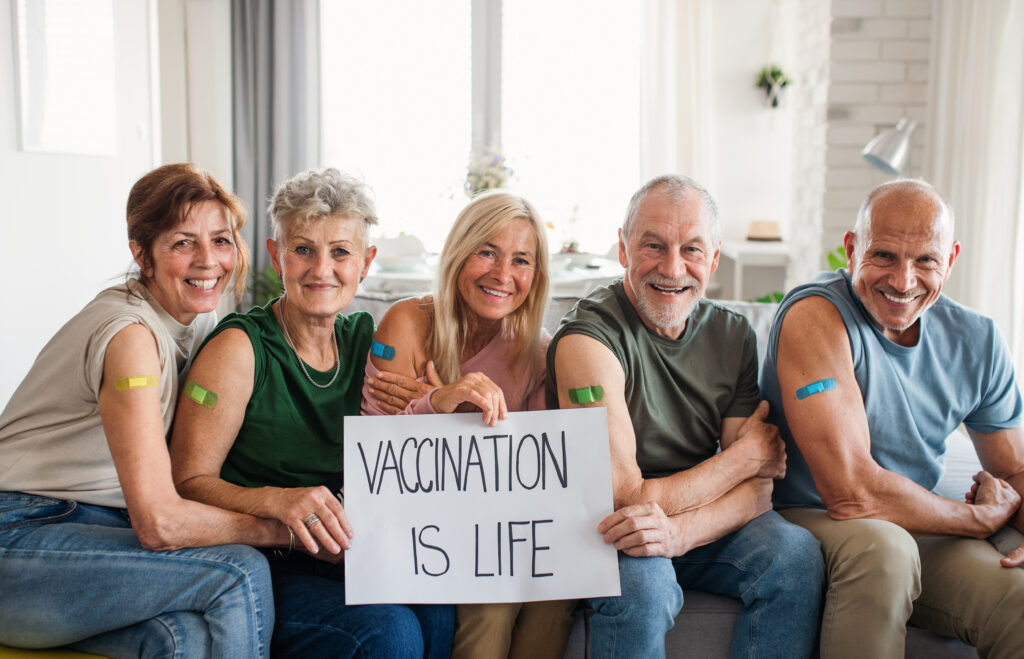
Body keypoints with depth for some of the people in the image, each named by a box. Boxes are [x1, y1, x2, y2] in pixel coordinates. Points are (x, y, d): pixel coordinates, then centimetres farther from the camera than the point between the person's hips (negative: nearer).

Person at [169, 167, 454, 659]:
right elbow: (187, 481, -10)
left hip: (342, 557, 5)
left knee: (440, 614, -23)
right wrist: (276, 501, -30)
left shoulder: (364, 339, 8)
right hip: (258, 562, -4)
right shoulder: (240, 348, -9)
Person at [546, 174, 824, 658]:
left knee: (796, 554, -22)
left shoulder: (734, 336, -1)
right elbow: (628, 498, -22)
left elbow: (757, 487, -6)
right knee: (642, 581, -34)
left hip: (703, 531, 4)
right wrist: (746, 452, -11)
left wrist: (681, 530, -28)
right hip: (611, 535, -4)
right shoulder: (586, 339, -19)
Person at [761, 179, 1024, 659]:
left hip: (919, 533, 4)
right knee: (882, 546, -34)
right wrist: (984, 519, -12)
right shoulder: (817, 315, -22)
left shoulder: (977, 341, 0)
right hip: (806, 523, -4)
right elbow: (851, 492, -28)